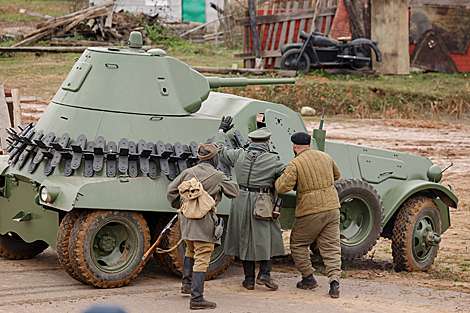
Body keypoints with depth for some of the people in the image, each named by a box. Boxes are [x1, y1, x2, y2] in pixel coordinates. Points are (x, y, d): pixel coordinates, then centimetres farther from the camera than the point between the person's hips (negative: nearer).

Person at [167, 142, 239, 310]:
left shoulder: (188, 173, 5)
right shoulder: (218, 177, -7)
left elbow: (171, 191, 5)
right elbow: (234, 193, 4)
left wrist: (179, 206, 22)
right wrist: (229, 181, 23)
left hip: (186, 218, 5)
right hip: (204, 223, -5)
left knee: (191, 251, 31)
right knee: (201, 260, -5)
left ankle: (186, 282, 33)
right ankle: (196, 299, -9)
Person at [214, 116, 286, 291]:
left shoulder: (239, 156, -1)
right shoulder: (273, 161, -9)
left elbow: (219, 150, 12)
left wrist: (222, 131, 26)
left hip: (241, 201, 3)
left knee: (245, 238, 11)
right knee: (268, 237, 9)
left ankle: (249, 279, 12)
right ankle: (264, 274, 0)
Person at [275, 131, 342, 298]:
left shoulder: (295, 164, -11)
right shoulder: (325, 157, 8)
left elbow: (283, 188, -17)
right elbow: (336, 175, 25)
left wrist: (279, 179, 3)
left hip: (310, 212, -5)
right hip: (331, 208, 5)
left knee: (298, 243, 16)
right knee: (331, 247, 6)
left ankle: (308, 278, 19)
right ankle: (334, 281, -9)